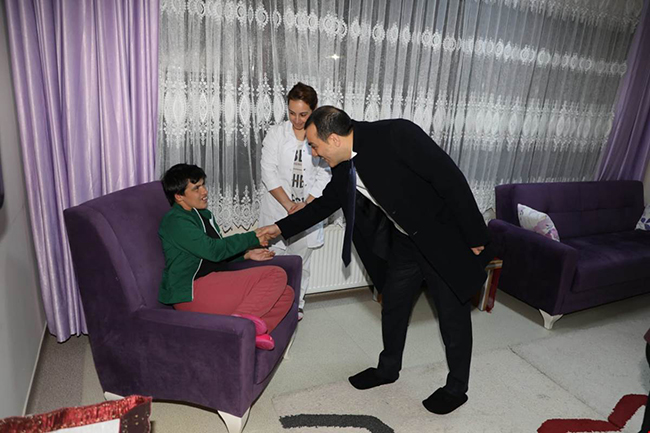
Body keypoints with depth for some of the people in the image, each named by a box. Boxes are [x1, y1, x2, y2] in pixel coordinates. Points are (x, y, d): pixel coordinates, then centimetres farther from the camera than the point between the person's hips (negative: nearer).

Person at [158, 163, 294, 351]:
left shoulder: (204, 214, 20)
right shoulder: (175, 221, -9)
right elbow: (213, 250, -18)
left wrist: (247, 254, 11)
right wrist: (252, 238, -9)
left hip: (214, 284, 10)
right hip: (193, 292, -9)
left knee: (286, 293, -3)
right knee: (276, 275, -18)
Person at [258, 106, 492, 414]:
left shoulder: (396, 135, -28)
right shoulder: (343, 169, -5)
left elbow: (451, 179, -25)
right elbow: (325, 203, 12)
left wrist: (475, 237, -19)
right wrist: (282, 227, 15)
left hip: (444, 238, -6)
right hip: (404, 242, 7)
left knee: (453, 314, 8)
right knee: (393, 307, 17)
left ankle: (456, 388, 30)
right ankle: (388, 368, 41)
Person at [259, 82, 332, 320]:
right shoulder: (276, 134, -3)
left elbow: (324, 178, -4)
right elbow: (269, 174, -8)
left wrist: (304, 204, -16)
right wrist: (289, 206, -16)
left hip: (308, 212, 1)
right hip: (277, 209, 0)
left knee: (301, 260, 13)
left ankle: (296, 303, 32)